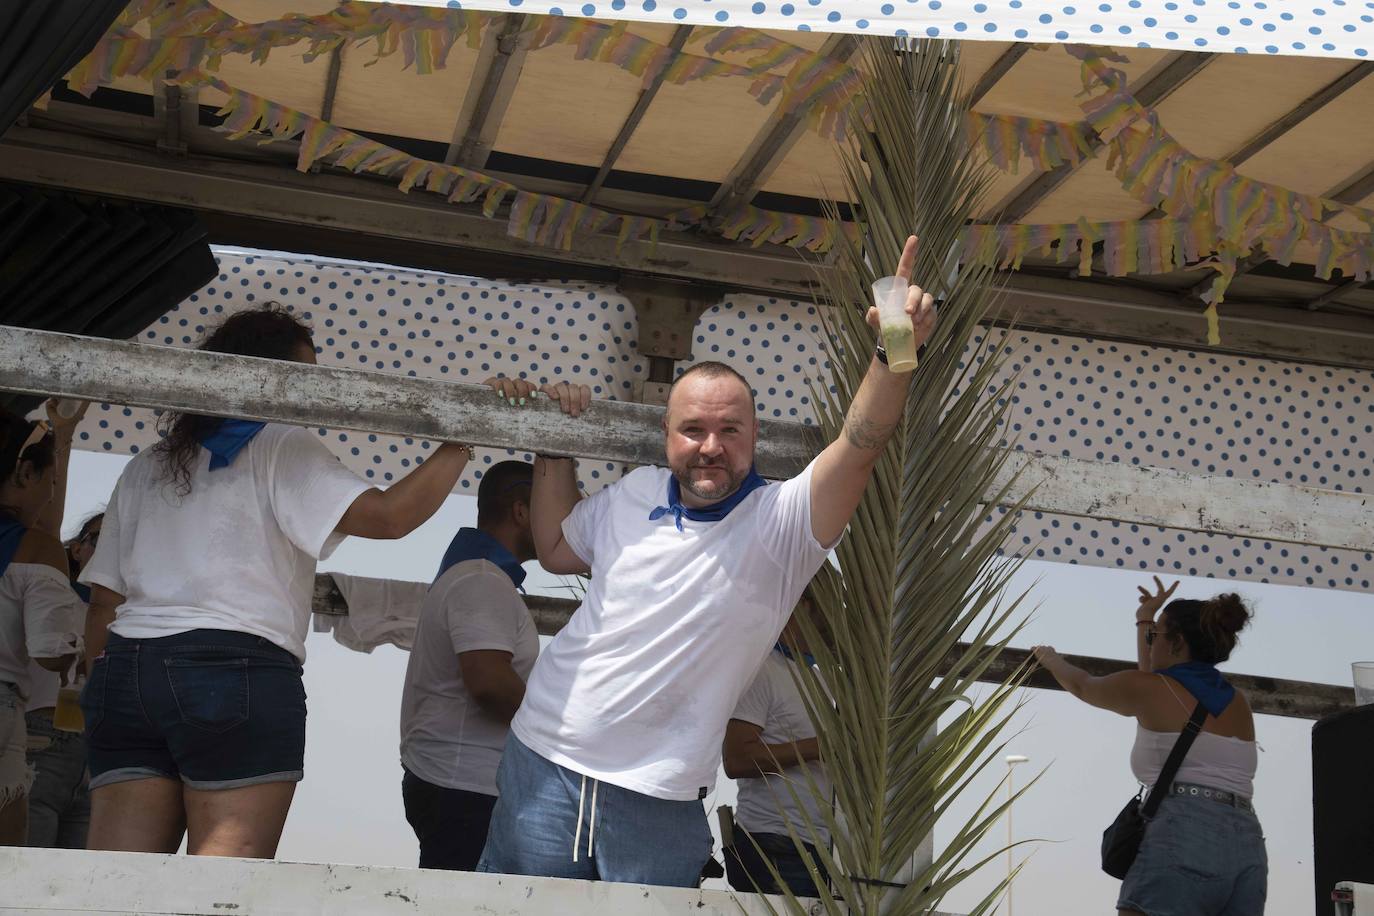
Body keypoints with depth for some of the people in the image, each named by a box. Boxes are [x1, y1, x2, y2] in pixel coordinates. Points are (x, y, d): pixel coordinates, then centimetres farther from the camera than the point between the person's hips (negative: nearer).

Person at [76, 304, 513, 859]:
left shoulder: (146, 468, 23)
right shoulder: (282, 448, 4)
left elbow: (104, 601, 19)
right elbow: (389, 515, -10)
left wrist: (103, 698, 24)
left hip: (126, 669, 6)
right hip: (240, 669, -6)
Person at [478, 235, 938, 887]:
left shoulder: (781, 522, -8)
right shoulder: (634, 494, 5)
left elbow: (859, 445, -25)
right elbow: (556, 550, 24)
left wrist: (896, 350, -40)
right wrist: (556, 449, 18)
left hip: (660, 801, -3)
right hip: (545, 760, 3)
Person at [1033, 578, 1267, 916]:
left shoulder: (1144, 688, 6)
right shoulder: (1239, 704, 23)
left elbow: (1082, 685, 27)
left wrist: (1050, 659, 49)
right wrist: (1145, 621, 55)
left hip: (1183, 836, -6)